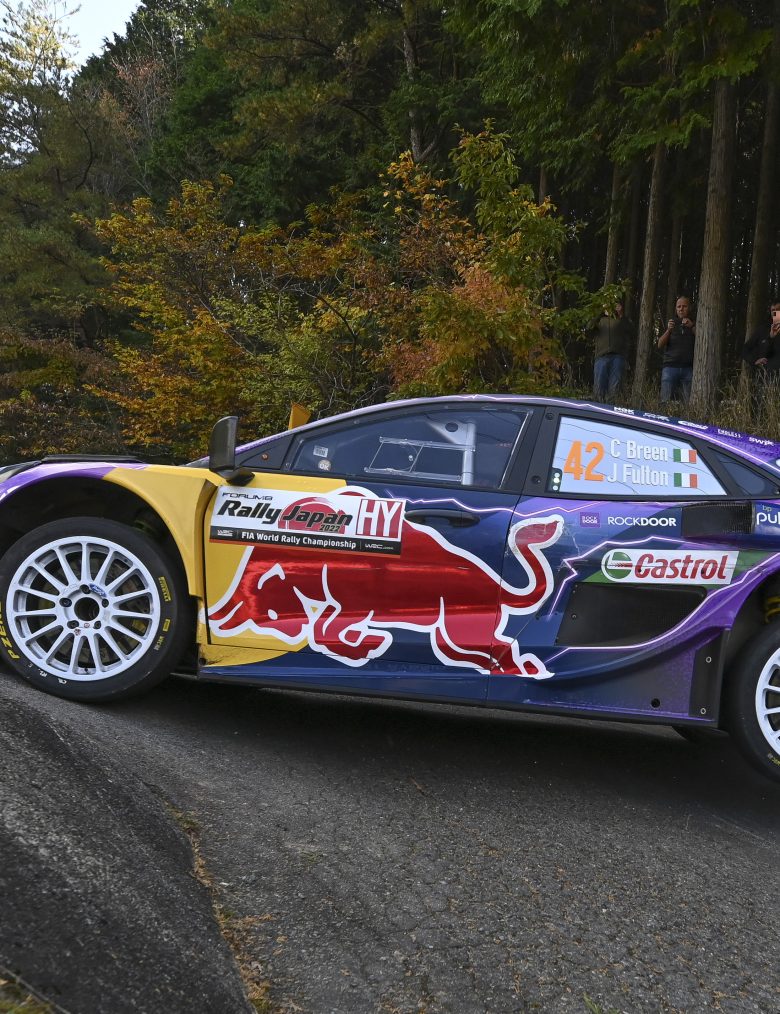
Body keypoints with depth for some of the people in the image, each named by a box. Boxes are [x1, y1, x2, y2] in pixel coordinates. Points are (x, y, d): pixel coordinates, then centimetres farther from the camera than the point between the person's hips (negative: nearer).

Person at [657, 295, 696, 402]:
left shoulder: (693, 324, 15)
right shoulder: (672, 322, 17)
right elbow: (660, 345, 7)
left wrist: (692, 327, -12)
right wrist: (668, 330, -10)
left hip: (688, 368, 0)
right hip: (670, 366, 0)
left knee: (688, 401, -12)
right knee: (666, 400, -11)